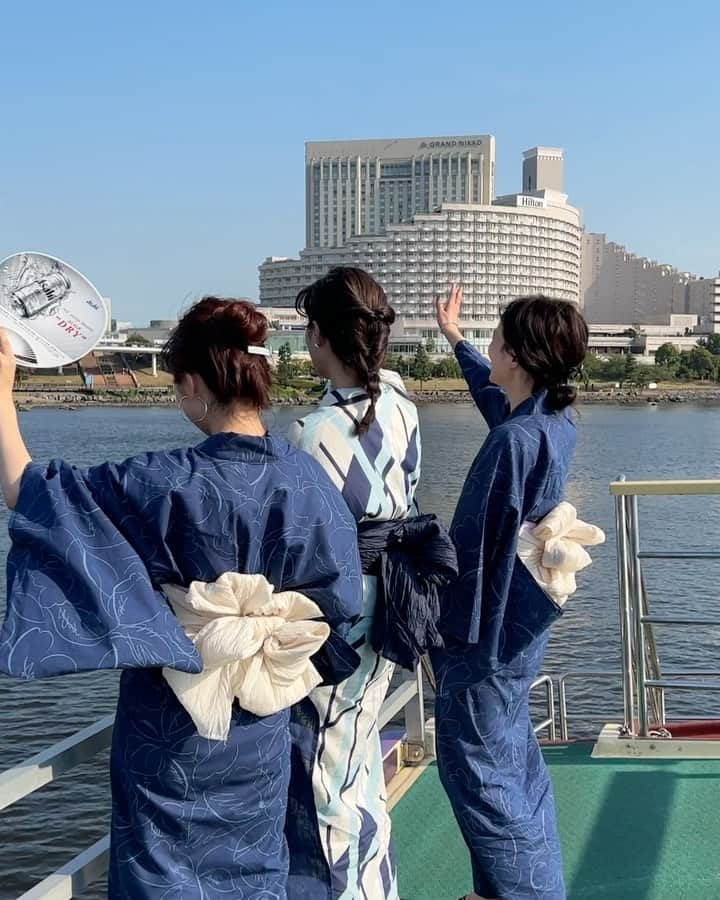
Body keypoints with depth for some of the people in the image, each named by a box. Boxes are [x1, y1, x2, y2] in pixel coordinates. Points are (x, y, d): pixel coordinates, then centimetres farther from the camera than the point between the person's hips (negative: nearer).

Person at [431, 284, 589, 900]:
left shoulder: (515, 441, -26)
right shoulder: (557, 420, 2)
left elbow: (475, 549, -22)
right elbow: (494, 395, 25)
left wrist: (450, 633, -14)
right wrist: (455, 337, 37)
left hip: (488, 630, -10)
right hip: (524, 623, 10)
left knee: (476, 768, 1)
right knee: (513, 755, 20)